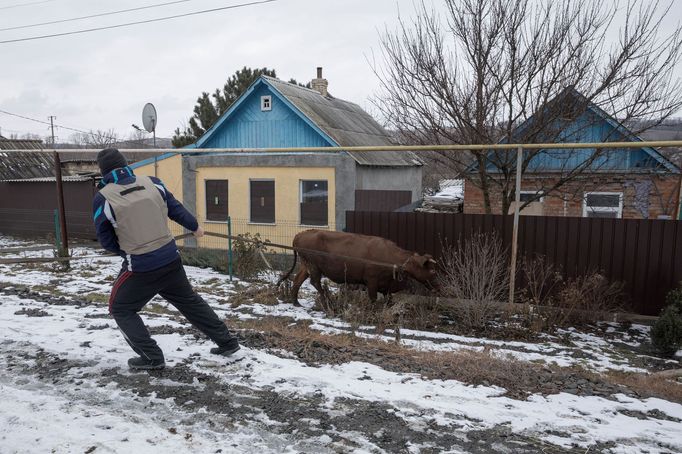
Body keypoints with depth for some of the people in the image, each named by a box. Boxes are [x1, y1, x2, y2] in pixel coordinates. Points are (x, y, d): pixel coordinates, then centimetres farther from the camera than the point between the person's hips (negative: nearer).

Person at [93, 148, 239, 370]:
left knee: (120, 309, 18)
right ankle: (227, 342, 28)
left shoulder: (103, 198, -8)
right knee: (190, 301, 21)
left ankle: (152, 357, 12)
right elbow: (176, 209, 11)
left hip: (140, 268, -4)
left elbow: (106, 240, 1)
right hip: (171, 260, 5)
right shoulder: (151, 183, 1)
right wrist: (195, 227, 29)